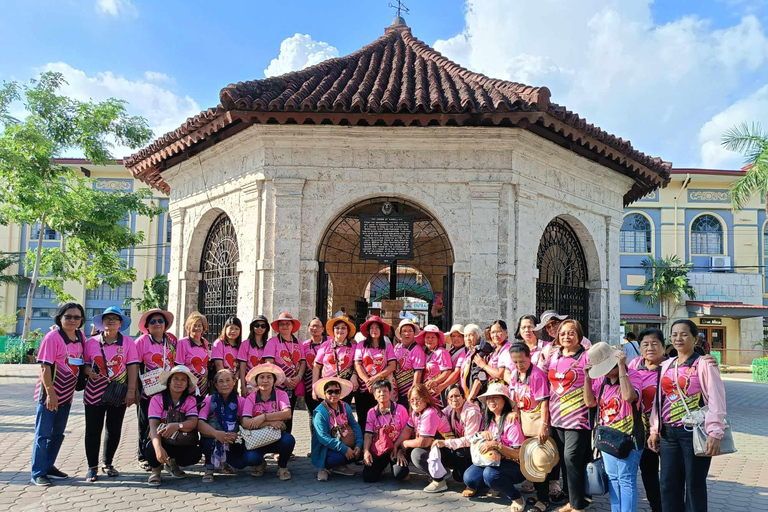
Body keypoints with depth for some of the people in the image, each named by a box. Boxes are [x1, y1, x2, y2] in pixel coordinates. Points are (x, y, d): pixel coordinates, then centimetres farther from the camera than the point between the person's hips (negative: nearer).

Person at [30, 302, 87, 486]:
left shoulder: (80, 337, 4)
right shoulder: (52, 337, -15)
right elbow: (45, 367, -18)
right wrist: (50, 393, -21)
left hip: (66, 394, 7)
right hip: (50, 394, -7)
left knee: (58, 433, 17)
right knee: (43, 434, 1)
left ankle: (48, 466, 30)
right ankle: (38, 473, 9)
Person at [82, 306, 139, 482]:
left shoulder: (128, 342, 0)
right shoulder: (91, 342, 3)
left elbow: (132, 367, -3)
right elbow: (84, 363, 10)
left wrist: (131, 391, -8)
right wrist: (89, 371, -13)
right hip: (94, 393, 0)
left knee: (114, 430, 9)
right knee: (93, 431, 3)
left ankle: (107, 463, 26)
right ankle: (92, 466, 15)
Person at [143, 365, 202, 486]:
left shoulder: (190, 400, -4)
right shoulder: (157, 399, -10)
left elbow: (193, 422, -21)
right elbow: (153, 425, -22)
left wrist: (177, 426, -44)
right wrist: (158, 447, -41)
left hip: (181, 443, 2)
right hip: (161, 441, -2)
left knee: (195, 454, -26)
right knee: (151, 449, -35)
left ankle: (172, 463, 11)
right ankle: (156, 468, 4)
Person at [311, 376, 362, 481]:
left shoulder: (345, 407, 4)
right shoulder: (319, 412, -16)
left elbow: (355, 425, 0)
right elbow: (323, 437, -23)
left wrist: (359, 444, -18)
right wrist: (344, 449, -28)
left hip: (347, 445, 6)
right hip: (326, 449, -6)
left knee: (359, 451, -19)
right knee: (340, 456, -33)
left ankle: (338, 466, 7)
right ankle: (324, 467, 0)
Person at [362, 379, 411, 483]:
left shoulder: (400, 409, -3)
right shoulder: (371, 412, 6)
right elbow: (368, 434, 1)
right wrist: (366, 451, -16)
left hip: (396, 448, -2)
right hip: (378, 450, 2)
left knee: (399, 475, -26)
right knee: (368, 477, -16)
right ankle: (381, 466, 17)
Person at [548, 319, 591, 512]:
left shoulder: (587, 357, -7)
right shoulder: (553, 356, 10)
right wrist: (547, 413, 17)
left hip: (578, 417, -6)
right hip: (557, 416, 6)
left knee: (572, 458, -8)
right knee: (563, 459, 12)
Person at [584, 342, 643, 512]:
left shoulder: (632, 376, -13)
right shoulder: (600, 379, 5)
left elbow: (629, 396, -33)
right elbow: (590, 402, 5)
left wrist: (622, 367, -29)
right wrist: (587, 378, -5)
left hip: (627, 438, -7)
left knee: (626, 480, -2)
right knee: (612, 478, 16)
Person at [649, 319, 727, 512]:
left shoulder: (703, 363, -6)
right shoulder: (666, 365, 12)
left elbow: (716, 399, -11)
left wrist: (715, 433, -18)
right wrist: (654, 430, 15)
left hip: (694, 432, -5)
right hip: (668, 433, 6)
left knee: (694, 486, 4)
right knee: (668, 485, 9)